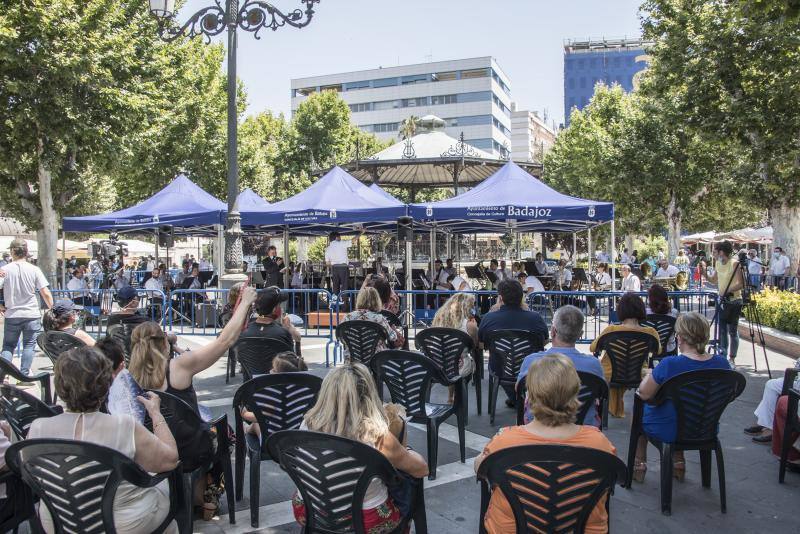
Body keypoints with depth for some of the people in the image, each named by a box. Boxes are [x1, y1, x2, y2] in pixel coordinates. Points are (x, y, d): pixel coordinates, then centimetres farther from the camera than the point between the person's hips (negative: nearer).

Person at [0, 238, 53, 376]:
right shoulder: (34, 270, -5)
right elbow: (46, 294, -8)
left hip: (12, 315, 1)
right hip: (31, 315, -1)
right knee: (29, 345, 8)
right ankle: (24, 376, 7)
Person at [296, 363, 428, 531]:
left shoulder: (307, 424, -15)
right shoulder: (377, 436, -26)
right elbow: (422, 469, -9)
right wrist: (404, 451, 13)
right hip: (365, 522, -4)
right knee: (406, 473, 23)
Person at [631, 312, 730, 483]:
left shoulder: (669, 365, -29)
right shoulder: (721, 363, -14)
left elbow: (644, 394, -18)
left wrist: (649, 375, 2)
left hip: (669, 432, -4)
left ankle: (639, 465, 34)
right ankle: (678, 463, 41)